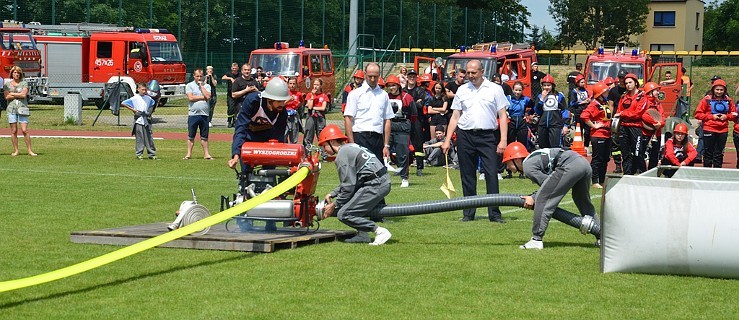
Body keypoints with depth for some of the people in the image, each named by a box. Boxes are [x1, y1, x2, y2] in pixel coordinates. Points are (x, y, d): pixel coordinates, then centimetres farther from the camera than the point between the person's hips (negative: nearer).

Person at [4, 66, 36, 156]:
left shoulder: (24, 83, 7)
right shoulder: (7, 84, 10)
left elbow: (24, 94, -6)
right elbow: (7, 97, 0)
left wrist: (12, 94, -1)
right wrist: (18, 94, -5)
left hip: (22, 108, -1)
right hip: (11, 108, 1)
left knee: (24, 130, -7)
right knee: (13, 131, 0)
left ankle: (30, 151, -3)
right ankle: (15, 151, 7)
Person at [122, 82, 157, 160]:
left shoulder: (148, 98, 8)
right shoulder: (134, 99, -4)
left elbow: (153, 103, 30)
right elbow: (122, 103, -5)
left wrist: (150, 111, 13)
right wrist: (132, 109, -8)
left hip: (146, 121, 4)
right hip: (138, 121, -4)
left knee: (149, 138, 5)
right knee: (140, 139, -2)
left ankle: (152, 154, 10)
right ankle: (139, 154, 6)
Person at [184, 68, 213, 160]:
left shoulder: (206, 86, 10)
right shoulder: (190, 85, 4)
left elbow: (208, 96, -7)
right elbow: (190, 98, -10)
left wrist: (201, 86, -3)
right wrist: (203, 97, -6)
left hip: (204, 114, 2)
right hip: (193, 114, -2)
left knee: (204, 136, 7)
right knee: (191, 136, 3)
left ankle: (206, 154, 10)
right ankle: (189, 154, 7)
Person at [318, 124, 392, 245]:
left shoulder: (342, 155, -9)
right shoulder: (350, 147, 22)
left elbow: (348, 186, -11)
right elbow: (350, 180, 26)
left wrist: (334, 205, -1)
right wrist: (332, 194, 21)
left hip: (376, 185, -10)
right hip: (384, 182, 10)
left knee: (344, 215, -9)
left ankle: (379, 231, -14)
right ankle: (362, 234, 17)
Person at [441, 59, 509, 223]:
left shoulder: (494, 89, 4)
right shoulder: (462, 90, 11)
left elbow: (502, 116, 1)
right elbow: (455, 116, 13)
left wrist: (503, 140, -8)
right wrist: (447, 140, 6)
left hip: (487, 136, -3)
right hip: (465, 136, 3)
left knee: (492, 174, -9)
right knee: (467, 176, 5)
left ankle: (494, 214, -6)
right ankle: (468, 213, 12)